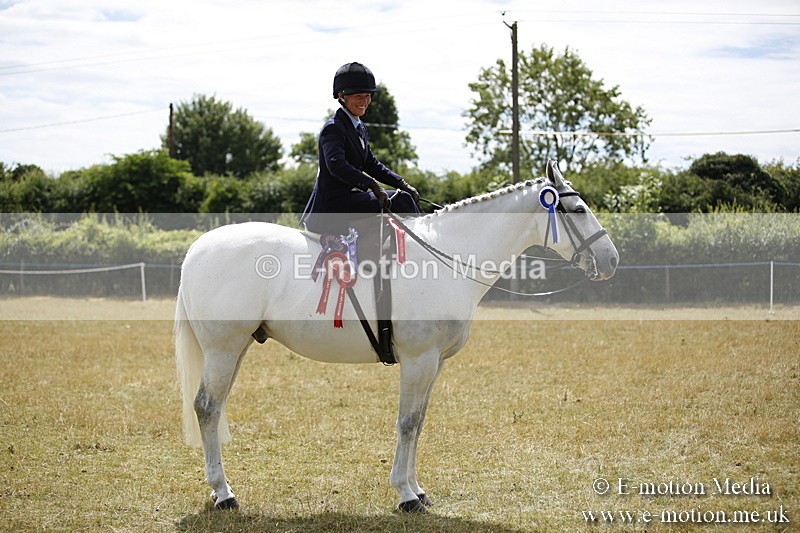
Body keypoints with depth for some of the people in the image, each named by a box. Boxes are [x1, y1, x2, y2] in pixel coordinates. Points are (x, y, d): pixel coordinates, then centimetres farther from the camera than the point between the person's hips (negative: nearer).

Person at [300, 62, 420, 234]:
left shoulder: (360, 128, 16)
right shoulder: (333, 128, -14)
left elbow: (371, 164, 21)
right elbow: (336, 165, -31)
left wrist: (402, 184, 8)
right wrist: (372, 185, -38)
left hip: (350, 196, 10)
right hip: (333, 204, -10)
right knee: (401, 200, -18)